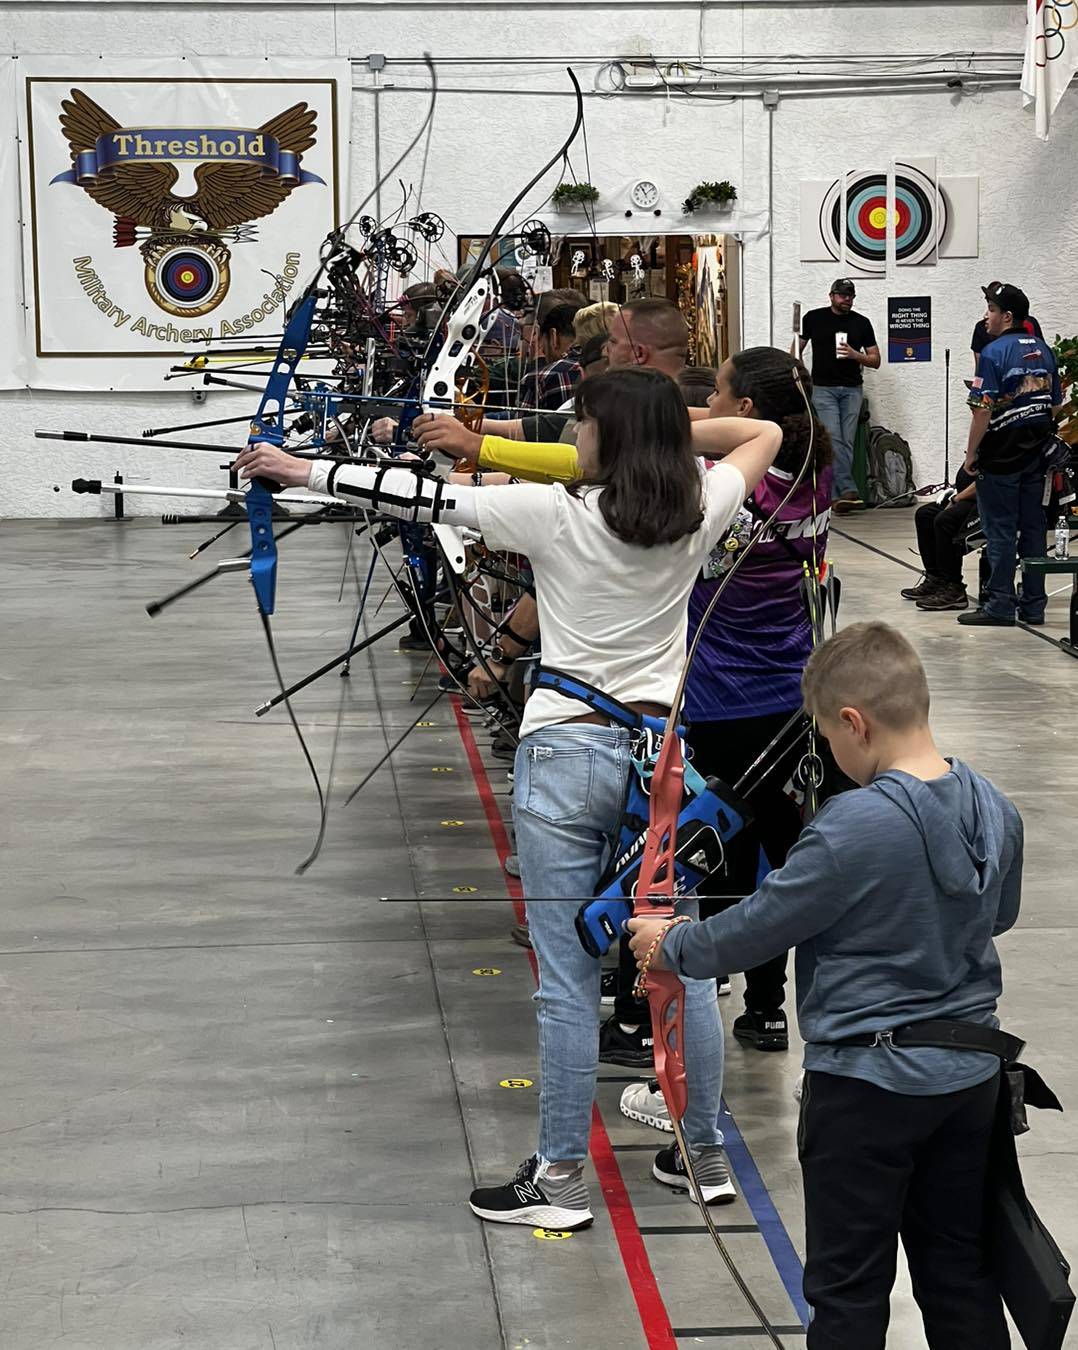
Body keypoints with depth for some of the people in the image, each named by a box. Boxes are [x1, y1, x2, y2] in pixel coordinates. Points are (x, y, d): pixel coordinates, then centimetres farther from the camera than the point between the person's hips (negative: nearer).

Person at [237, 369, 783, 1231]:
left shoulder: (556, 514, -12)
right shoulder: (697, 514, -1)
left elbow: (424, 497, -6)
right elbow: (765, 433, 19)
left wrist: (301, 470, 2)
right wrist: (670, 419, 14)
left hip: (566, 755, -4)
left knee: (569, 977, 0)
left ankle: (561, 1180, 8)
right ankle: (708, 1156, 24)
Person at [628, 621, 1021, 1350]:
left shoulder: (854, 828, -24)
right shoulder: (997, 812, -4)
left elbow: (757, 930, -14)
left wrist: (672, 943, 4)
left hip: (867, 1084, -6)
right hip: (970, 1072, 6)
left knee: (849, 1291, 7)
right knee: (960, 1275, 17)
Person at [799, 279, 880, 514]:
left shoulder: (861, 323, 8)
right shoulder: (814, 318, 5)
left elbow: (875, 360, 9)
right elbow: (797, 349, 15)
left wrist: (855, 355, -10)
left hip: (851, 389, 2)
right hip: (823, 389, -2)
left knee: (847, 442, -3)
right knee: (834, 438, -17)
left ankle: (839, 495, 1)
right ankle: (849, 490, -24)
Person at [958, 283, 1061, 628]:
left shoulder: (994, 352, -13)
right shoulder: (1043, 351, 10)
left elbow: (984, 409, -18)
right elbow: (1054, 405, 16)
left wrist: (971, 454, -10)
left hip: (1001, 456, -7)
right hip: (1035, 455, 7)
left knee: (1000, 530, -3)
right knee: (1033, 528, 9)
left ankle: (1000, 605, -2)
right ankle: (1033, 605, 12)